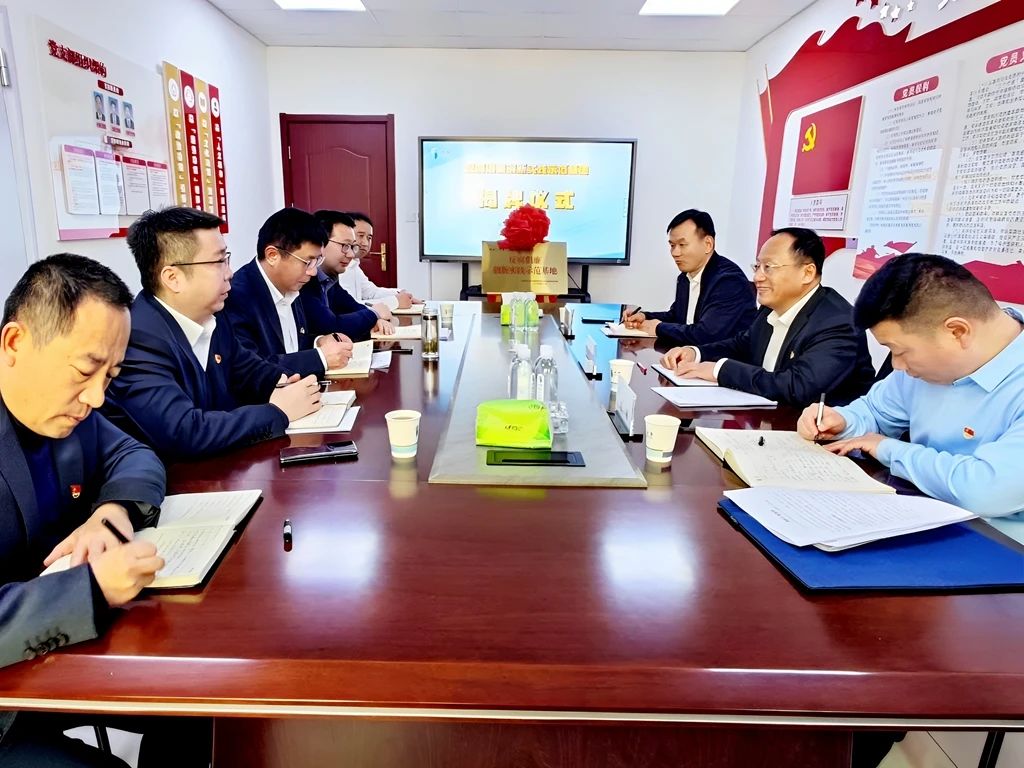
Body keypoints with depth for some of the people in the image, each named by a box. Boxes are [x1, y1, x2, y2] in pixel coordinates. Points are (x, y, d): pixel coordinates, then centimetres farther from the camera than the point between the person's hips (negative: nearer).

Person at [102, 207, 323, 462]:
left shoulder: (212, 317, 0)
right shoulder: (139, 340, -24)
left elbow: (247, 368, 16)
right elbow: (183, 433, -33)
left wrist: (284, 383, -6)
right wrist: (278, 411, -22)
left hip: (217, 465, 7)